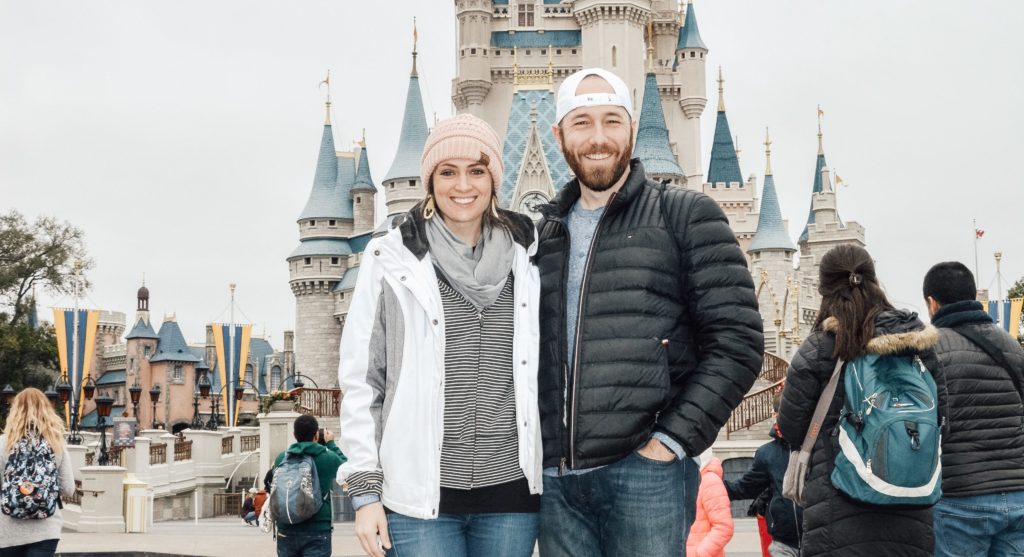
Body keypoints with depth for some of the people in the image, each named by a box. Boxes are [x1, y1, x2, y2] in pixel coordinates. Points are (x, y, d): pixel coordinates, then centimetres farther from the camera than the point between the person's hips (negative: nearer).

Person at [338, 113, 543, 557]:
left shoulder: (527, 260, 6)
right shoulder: (391, 260, 0)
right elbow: (360, 379, 1)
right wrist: (365, 490, -3)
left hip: (510, 491, 2)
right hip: (418, 495, -2)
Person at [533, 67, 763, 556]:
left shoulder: (687, 216, 1)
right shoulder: (544, 232, 15)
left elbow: (737, 341, -5)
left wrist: (671, 441, -11)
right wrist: (534, 449, 7)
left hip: (645, 471, -4)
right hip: (556, 478, 4)